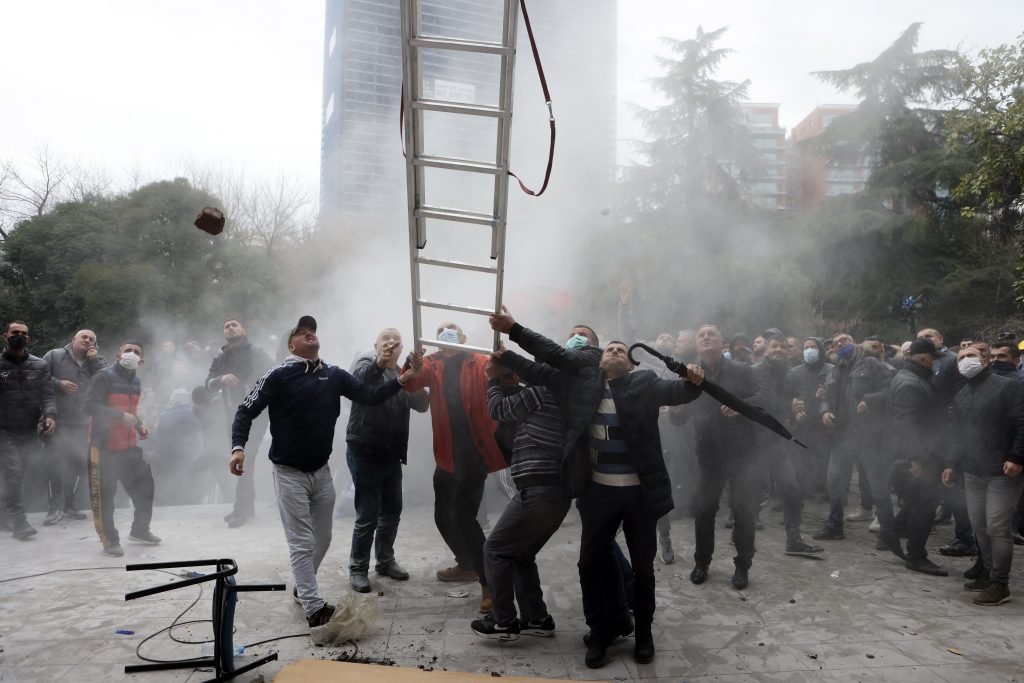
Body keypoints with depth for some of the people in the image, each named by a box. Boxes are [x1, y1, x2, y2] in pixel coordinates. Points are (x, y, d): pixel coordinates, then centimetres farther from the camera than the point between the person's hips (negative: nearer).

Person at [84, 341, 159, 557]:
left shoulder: (136, 382, 13)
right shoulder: (105, 376, -11)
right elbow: (88, 406, -20)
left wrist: (140, 426, 8)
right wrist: (120, 416, -27)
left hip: (128, 445, 7)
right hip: (104, 446, -7)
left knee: (145, 485, 10)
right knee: (104, 495, -1)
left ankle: (139, 530, 27)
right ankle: (110, 541, 11)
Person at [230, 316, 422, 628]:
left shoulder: (334, 375, 2)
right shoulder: (278, 375, -10)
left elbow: (371, 396, -2)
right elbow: (246, 411, -9)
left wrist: (402, 379, -16)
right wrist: (238, 447, -25)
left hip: (322, 471, 5)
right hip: (290, 473, -5)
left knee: (322, 540, 16)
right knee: (302, 543, -3)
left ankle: (302, 590, 38)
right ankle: (314, 609, 2)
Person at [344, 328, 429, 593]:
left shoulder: (403, 374, 14)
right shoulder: (367, 363, -4)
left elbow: (421, 405, 3)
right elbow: (358, 382, -28)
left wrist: (420, 386, -19)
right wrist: (379, 363, -47)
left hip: (391, 454, 6)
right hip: (365, 452, -6)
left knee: (391, 511, 14)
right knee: (368, 515, -5)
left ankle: (385, 560, 30)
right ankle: (358, 568, 9)